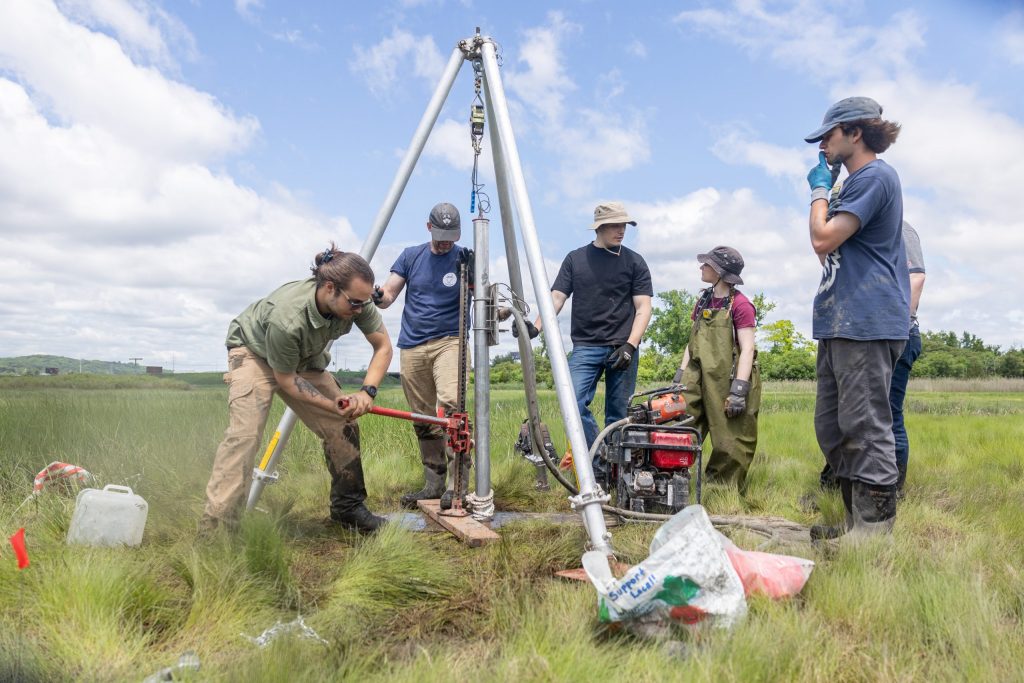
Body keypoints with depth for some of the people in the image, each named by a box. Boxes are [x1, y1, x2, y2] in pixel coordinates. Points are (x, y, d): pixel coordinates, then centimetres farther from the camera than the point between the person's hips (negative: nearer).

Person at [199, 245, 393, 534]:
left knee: (344, 426, -2)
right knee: (244, 432, -24)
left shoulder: (358, 301, -27)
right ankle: (215, 527, -17)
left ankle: (347, 507, 15)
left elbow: (383, 347, -13)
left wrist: (367, 391, -27)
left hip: (306, 358, 6)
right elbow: (286, 380, -26)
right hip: (254, 351, -5)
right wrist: (333, 404, -30)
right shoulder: (287, 318, -42)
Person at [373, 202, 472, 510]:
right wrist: (377, 297, -17)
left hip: (449, 341, -3)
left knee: (451, 405, -24)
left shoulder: (463, 258, 3)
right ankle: (434, 484, 14)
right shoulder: (411, 256, 10)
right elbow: (388, 294, 7)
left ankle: (459, 484, -21)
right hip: (412, 346, 3)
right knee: (423, 420, 4)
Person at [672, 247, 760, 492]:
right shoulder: (703, 301, 15)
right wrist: (680, 375, 11)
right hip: (699, 380, 6)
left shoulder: (740, 304, -8)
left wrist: (739, 390, -19)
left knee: (730, 447, 3)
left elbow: (747, 349, -12)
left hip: (727, 382, -6)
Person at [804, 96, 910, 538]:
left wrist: (819, 191, -1)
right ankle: (856, 522, 18)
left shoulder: (875, 176, -8)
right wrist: (823, 192, 17)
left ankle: (875, 530, -2)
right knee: (831, 428, 11)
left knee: (865, 428, -8)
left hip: (866, 323, -10)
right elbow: (826, 252, 24)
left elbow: (823, 239, -17)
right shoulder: (855, 182, 24)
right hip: (839, 323, 10)